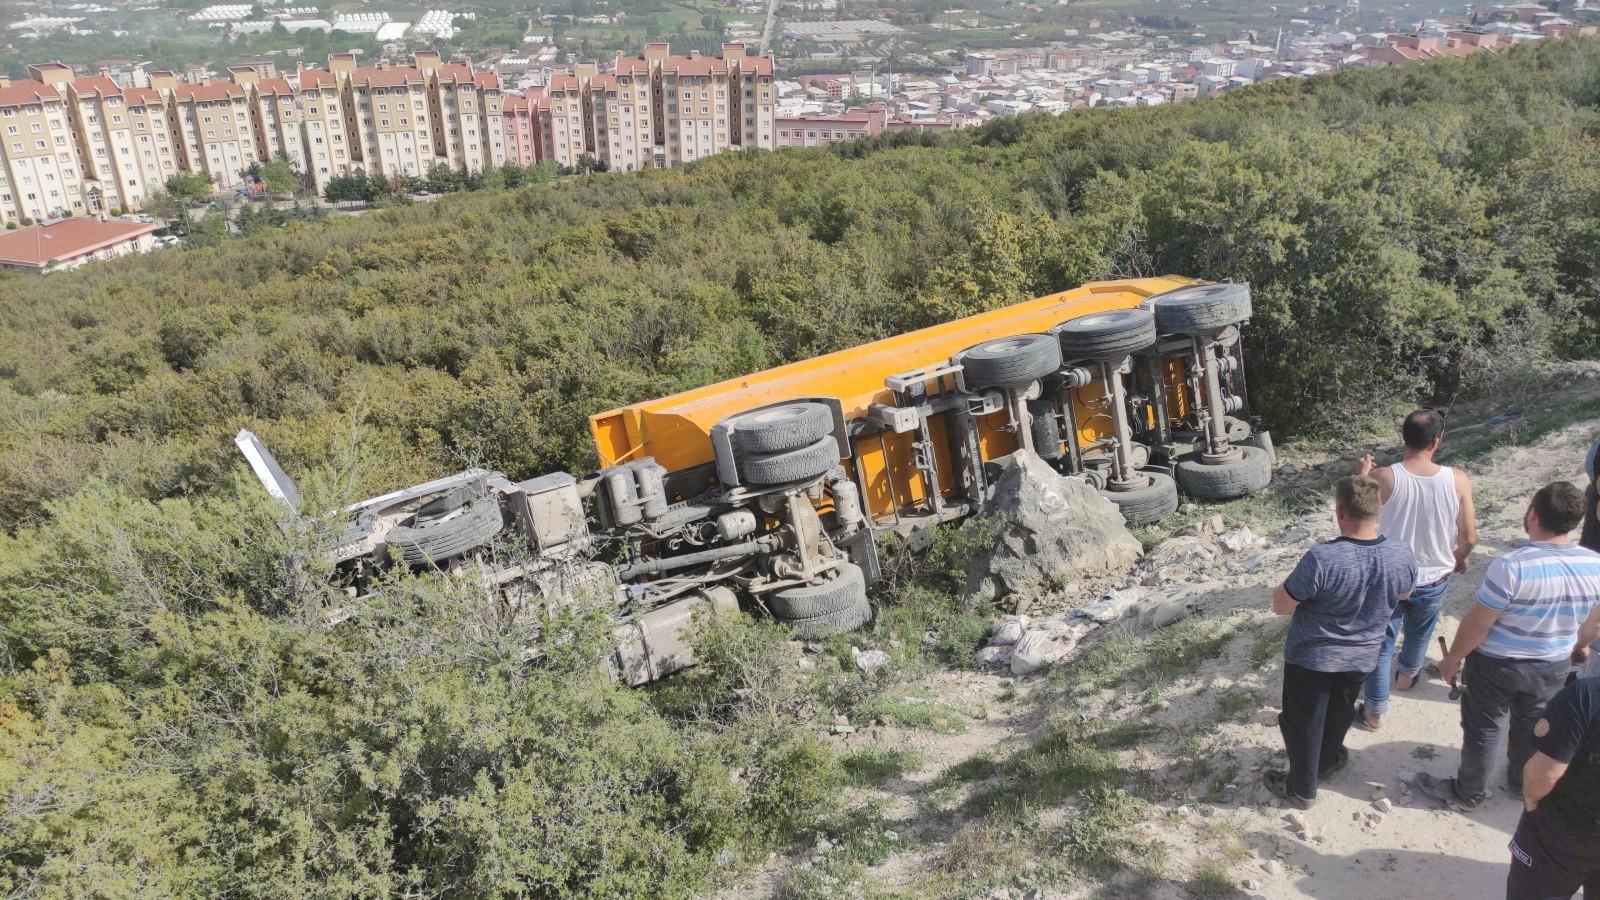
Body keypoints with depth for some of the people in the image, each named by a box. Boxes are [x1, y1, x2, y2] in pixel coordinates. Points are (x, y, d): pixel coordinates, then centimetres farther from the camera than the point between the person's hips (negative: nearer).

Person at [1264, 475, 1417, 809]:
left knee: (1304, 722, 16)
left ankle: (1302, 789, 33)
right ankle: (1326, 761, 53)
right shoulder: (1403, 556, -18)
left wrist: (1297, 583, -6)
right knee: (1339, 713, 29)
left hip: (1311, 657, -5)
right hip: (1362, 657, 5)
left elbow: (1280, 606, -23)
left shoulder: (1321, 559, -34)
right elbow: (1403, 594, 5)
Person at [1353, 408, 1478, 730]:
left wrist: (1360, 476, 1)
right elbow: (1469, 537, -10)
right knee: (1419, 634, 30)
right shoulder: (1457, 480, -19)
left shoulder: (1382, 478, -24)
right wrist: (1459, 558, 12)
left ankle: (1375, 712, 25)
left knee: (1381, 643, 16)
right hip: (1433, 579, 2)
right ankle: (1407, 676, 57)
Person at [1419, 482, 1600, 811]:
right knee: (1533, 727, 27)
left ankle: (1467, 794, 31)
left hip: (1497, 664, -5)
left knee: (1483, 729, 15)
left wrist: (1453, 657, -5)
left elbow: (1477, 625, -22)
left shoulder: (1511, 566, -31)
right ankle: (1524, 784, 49)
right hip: (1553, 667, 5)